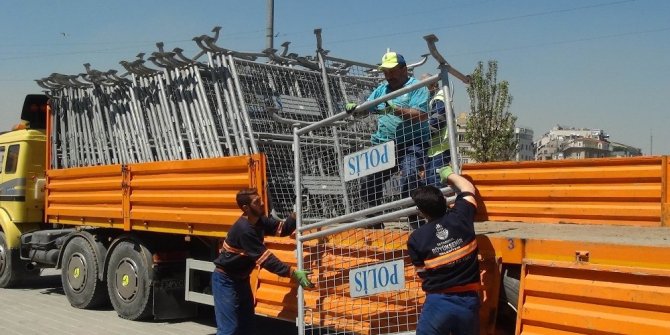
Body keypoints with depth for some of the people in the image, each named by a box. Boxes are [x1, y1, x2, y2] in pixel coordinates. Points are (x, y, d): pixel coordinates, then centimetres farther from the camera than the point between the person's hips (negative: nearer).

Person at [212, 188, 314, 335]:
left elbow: (283, 229, 2)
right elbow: (265, 259, -31)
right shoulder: (244, 229, -30)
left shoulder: (259, 221, -1)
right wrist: (293, 273, -33)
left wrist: (296, 215, -17)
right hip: (226, 280, -9)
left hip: (241, 278, 9)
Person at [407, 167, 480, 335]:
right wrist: (449, 174, 33)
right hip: (468, 302, 3)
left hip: (438, 303, -3)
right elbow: (468, 189, 16)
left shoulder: (416, 239, -8)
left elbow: (423, 274, 2)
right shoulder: (460, 218, -4)